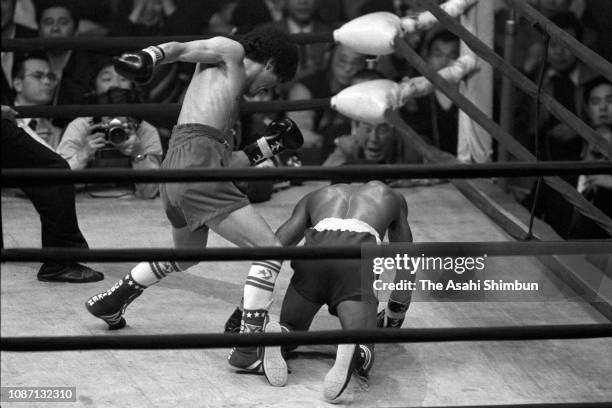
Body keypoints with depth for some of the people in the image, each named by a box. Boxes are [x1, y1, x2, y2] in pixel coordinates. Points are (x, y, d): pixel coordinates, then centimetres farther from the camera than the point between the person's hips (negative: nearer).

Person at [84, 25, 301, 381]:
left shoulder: (231, 95, 31)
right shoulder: (228, 53, 11)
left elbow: (228, 161, 27)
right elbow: (179, 49, -4)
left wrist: (272, 144, 31)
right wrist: (147, 58, -24)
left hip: (175, 176, 10)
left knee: (186, 256, 34)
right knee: (269, 250, -8)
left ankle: (110, 302, 47)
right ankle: (248, 348, -14)